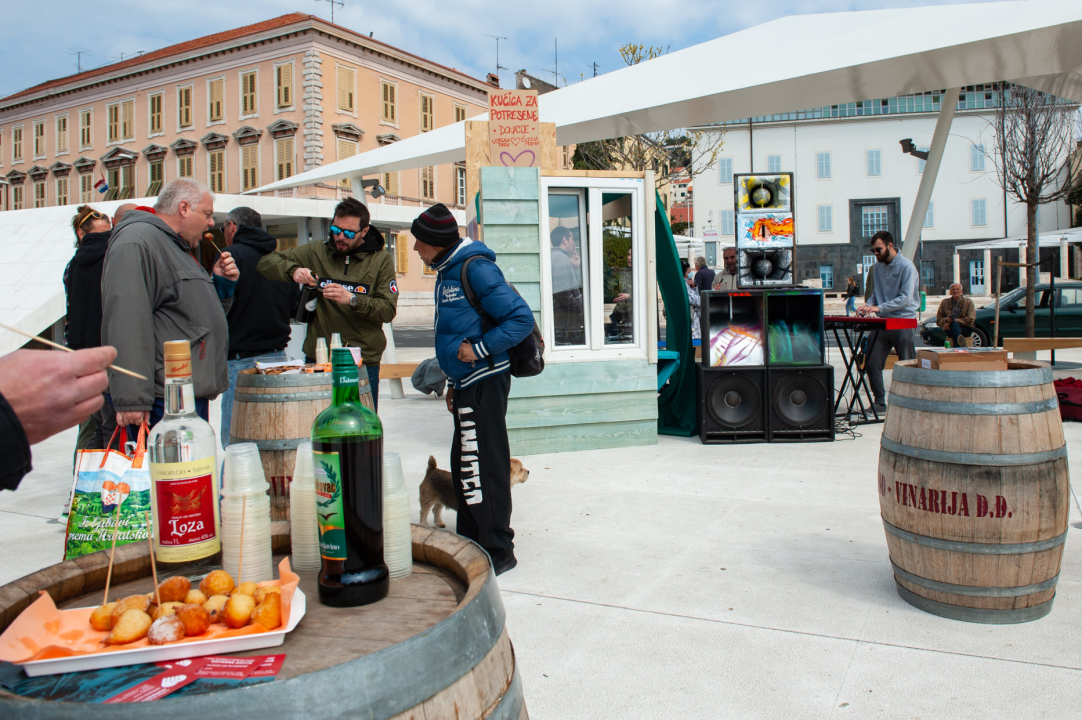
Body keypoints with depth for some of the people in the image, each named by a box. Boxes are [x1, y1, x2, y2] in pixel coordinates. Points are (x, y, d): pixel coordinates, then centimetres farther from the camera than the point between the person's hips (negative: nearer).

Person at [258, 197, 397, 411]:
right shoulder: (316, 252, 8)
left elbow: (388, 310, -8)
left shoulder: (381, 260, 2)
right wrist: (293, 271, -11)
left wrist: (353, 299, -24)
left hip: (364, 363, -2)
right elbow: (266, 262, 9)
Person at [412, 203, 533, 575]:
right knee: (463, 467, 16)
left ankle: (498, 552, 7)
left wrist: (478, 350, -18)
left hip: (485, 383, -10)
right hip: (467, 384, 10)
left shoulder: (475, 268, -15)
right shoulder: (446, 271, 15)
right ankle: (470, 542, 29)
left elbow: (521, 319, -18)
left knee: (482, 469, -5)